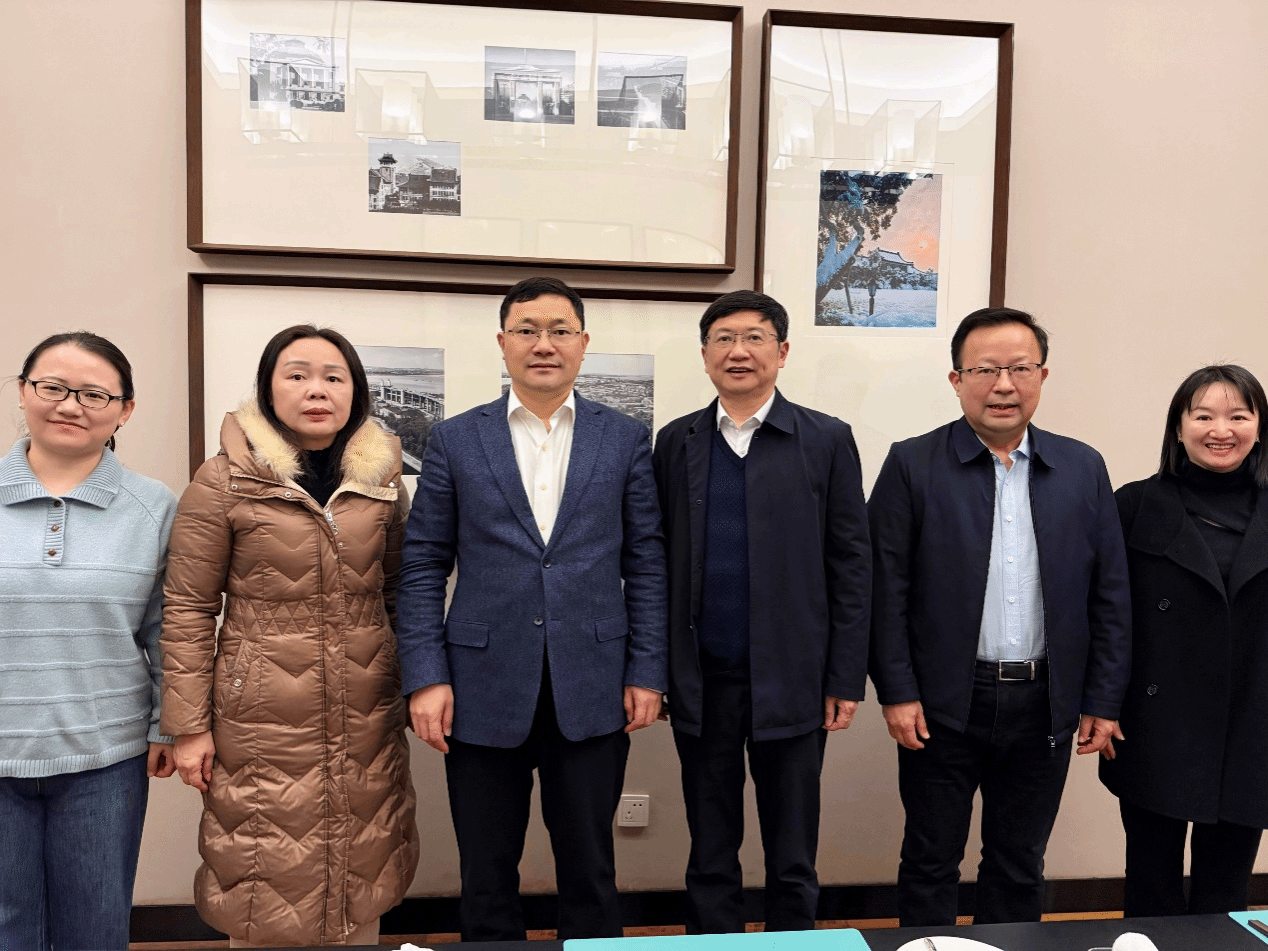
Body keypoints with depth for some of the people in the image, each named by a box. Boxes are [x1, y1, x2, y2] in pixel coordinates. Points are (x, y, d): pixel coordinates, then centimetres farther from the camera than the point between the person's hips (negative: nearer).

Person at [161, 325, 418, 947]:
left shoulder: (383, 481, 5)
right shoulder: (223, 481, -5)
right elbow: (188, 612, -4)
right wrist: (188, 726, -5)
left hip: (367, 719, 3)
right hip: (263, 720, -3)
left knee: (360, 877, 14)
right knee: (268, 888, 8)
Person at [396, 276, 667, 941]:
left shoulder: (627, 440, 4)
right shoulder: (454, 441, 3)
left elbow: (646, 563, 3)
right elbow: (423, 566, 2)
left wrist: (646, 673, -1)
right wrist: (425, 676, -5)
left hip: (592, 692, 0)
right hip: (484, 691, 0)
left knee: (590, 872, 13)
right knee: (486, 877, 14)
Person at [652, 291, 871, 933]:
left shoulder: (826, 441, -1)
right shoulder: (676, 441, 5)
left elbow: (850, 566, -2)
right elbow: (659, 563, 5)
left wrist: (845, 680, -4)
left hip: (791, 682, -1)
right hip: (701, 682, 2)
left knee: (793, 861, 13)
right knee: (710, 856, 16)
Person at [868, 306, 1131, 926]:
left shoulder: (1083, 469, 4)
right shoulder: (912, 465, -5)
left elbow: (1110, 593, 6)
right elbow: (886, 589, -7)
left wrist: (1104, 701, 3)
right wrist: (896, 691, -10)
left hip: (1047, 706, 3)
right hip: (945, 704, -2)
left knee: (1019, 867, 18)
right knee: (930, 863, 12)